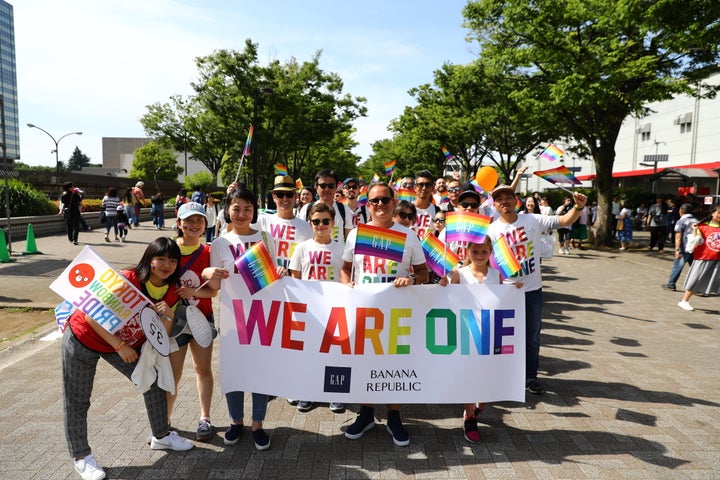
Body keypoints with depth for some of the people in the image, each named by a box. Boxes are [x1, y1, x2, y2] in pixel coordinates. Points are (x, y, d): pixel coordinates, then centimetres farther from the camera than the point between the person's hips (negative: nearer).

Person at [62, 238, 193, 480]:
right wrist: (119, 346, -25)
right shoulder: (126, 280, -31)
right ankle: (81, 456, 25)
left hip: (126, 346, 6)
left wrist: (168, 316, -27)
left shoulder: (170, 293, -11)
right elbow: (92, 316, -26)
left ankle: (161, 437, 27)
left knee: (153, 383, 7)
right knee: (78, 400, 5)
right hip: (84, 340, -6)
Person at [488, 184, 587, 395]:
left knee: (532, 336, 13)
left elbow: (565, 221, -2)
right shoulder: (492, 230, -6)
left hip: (533, 289, 2)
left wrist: (578, 207, -20)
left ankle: (530, 376, 29)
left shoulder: (533, 220, -3)